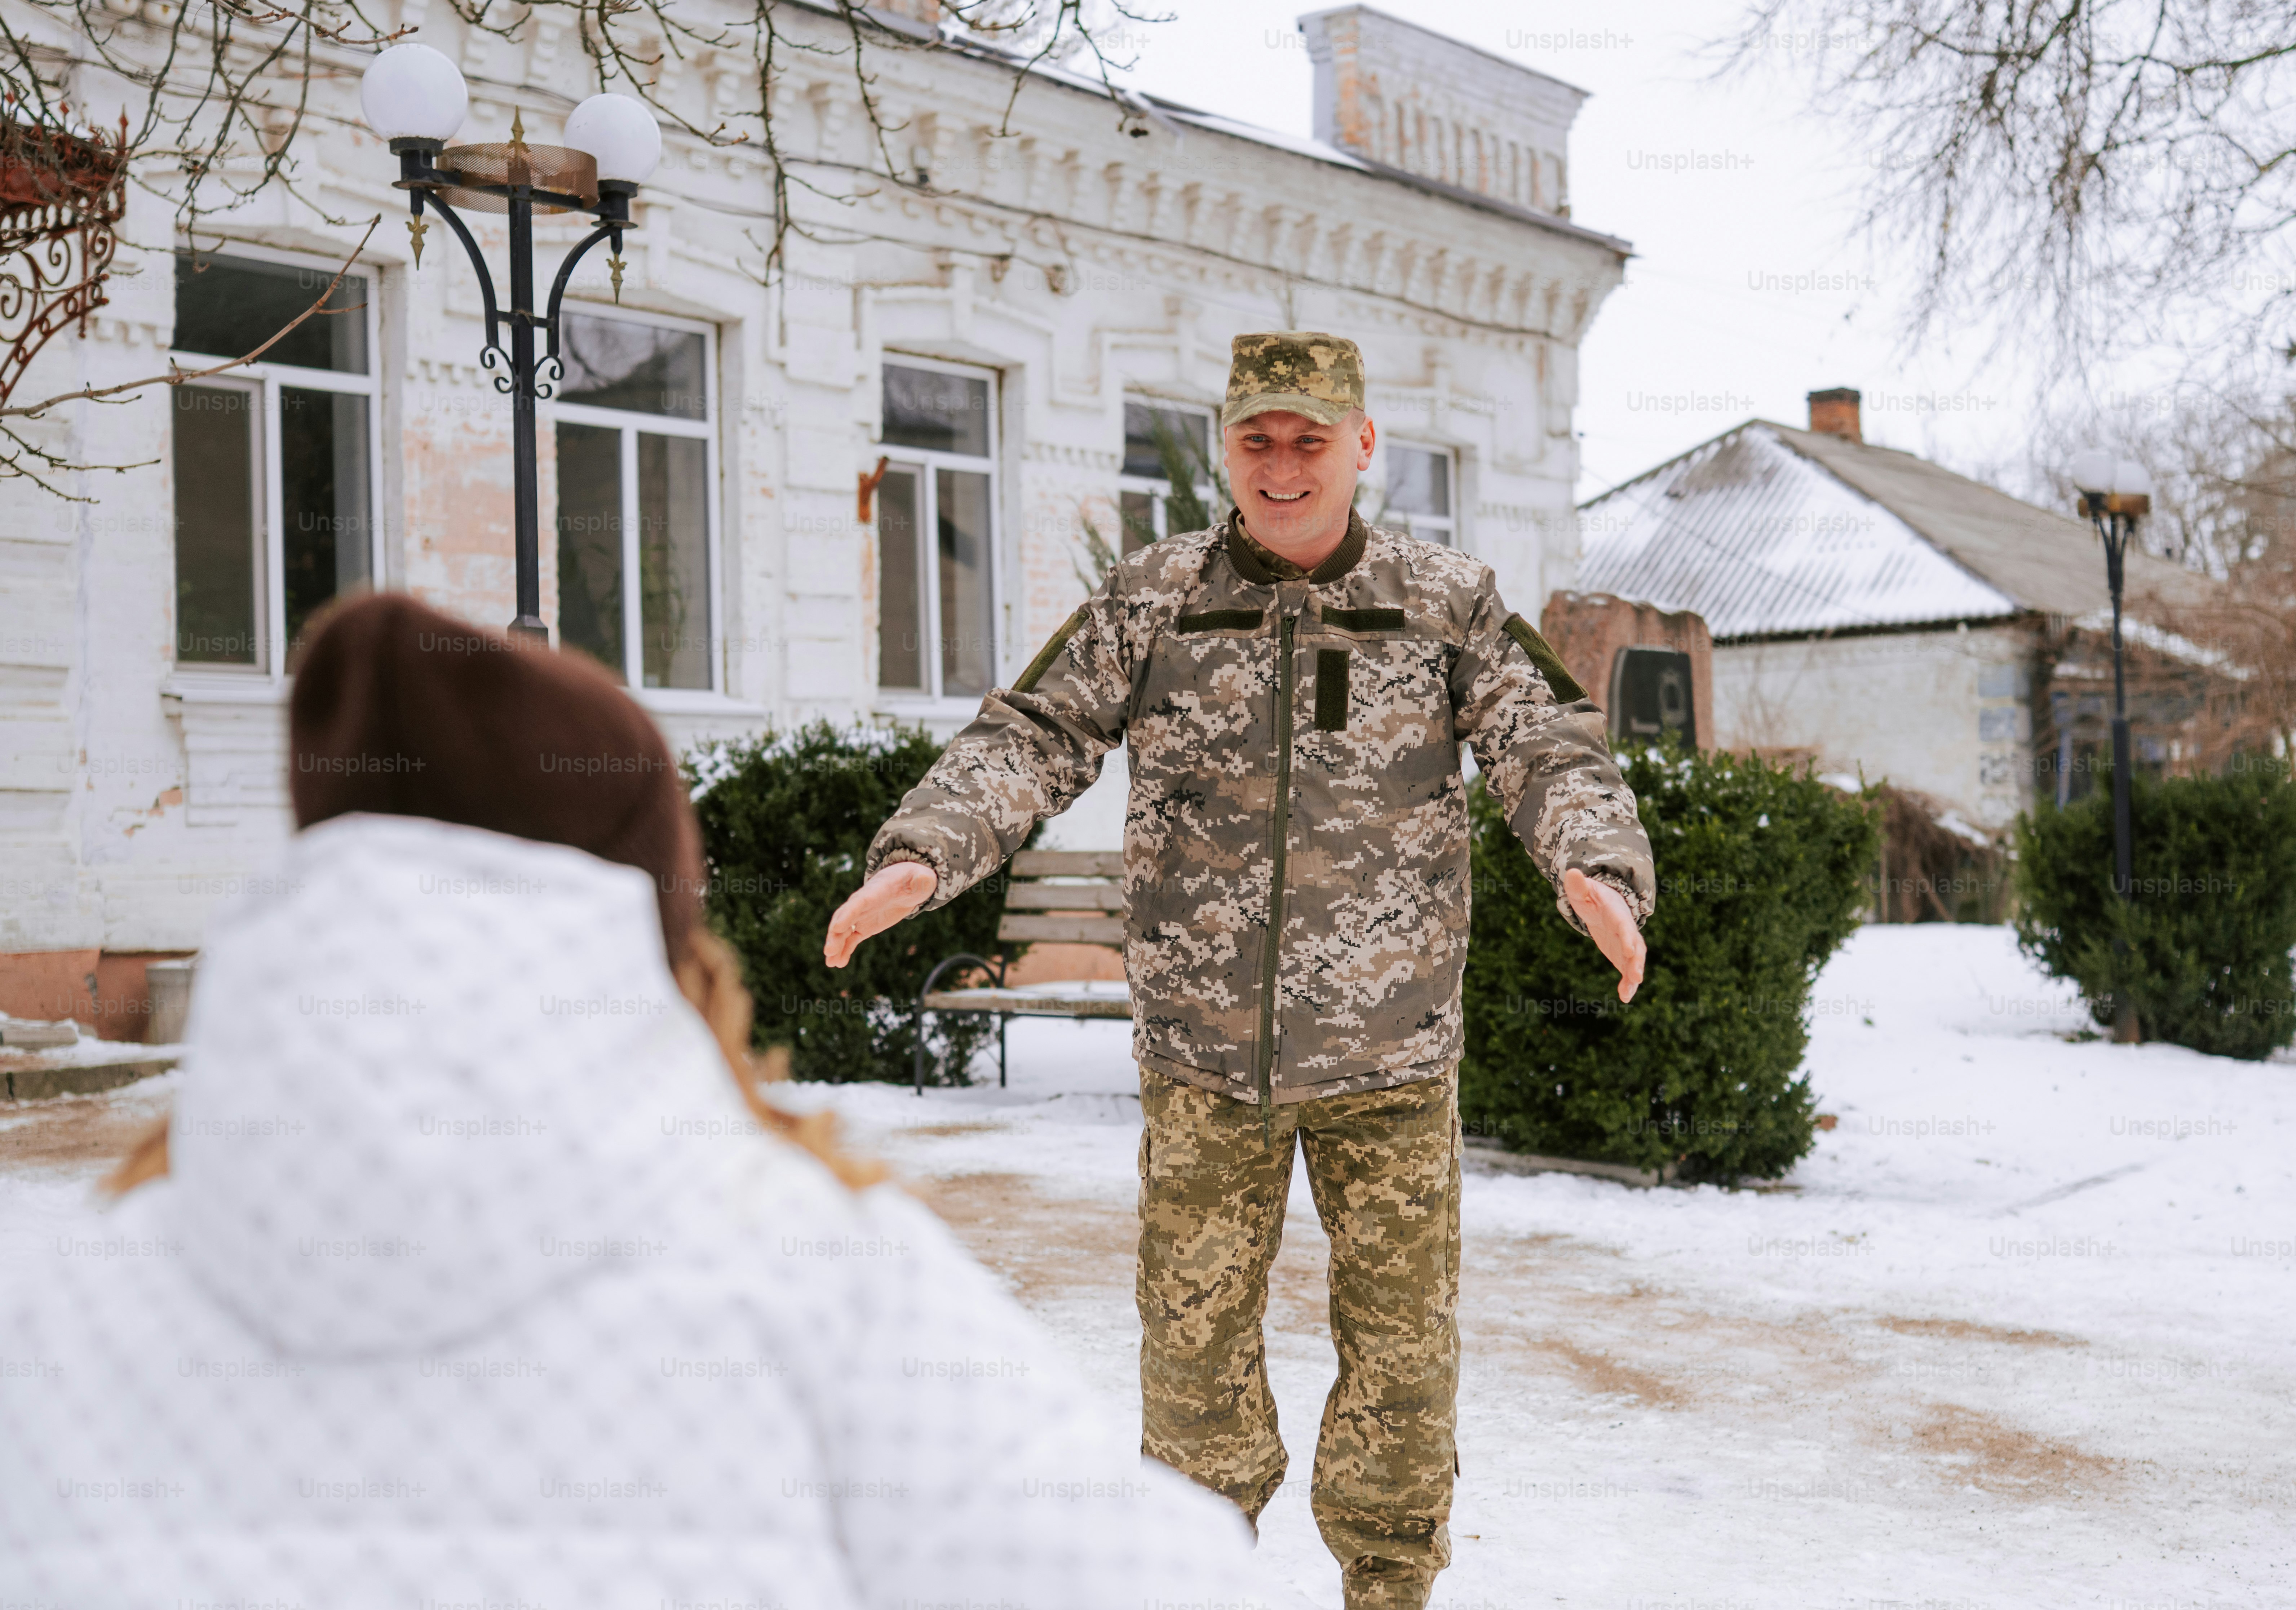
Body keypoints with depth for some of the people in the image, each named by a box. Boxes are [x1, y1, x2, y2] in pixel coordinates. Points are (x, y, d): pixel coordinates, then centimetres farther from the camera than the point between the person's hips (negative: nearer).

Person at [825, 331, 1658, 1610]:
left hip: (1391, 1053, 0)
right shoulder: (1150, 602, 1)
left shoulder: (1448, 605, 0)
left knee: (1403, 1335, 8)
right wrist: (920, 853, -20)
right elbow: (1034, 738, -2)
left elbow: (1551, 748, -6)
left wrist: (1598, 865, -27)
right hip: (1204, 1050, 0)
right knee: (1193, 1327, 8)